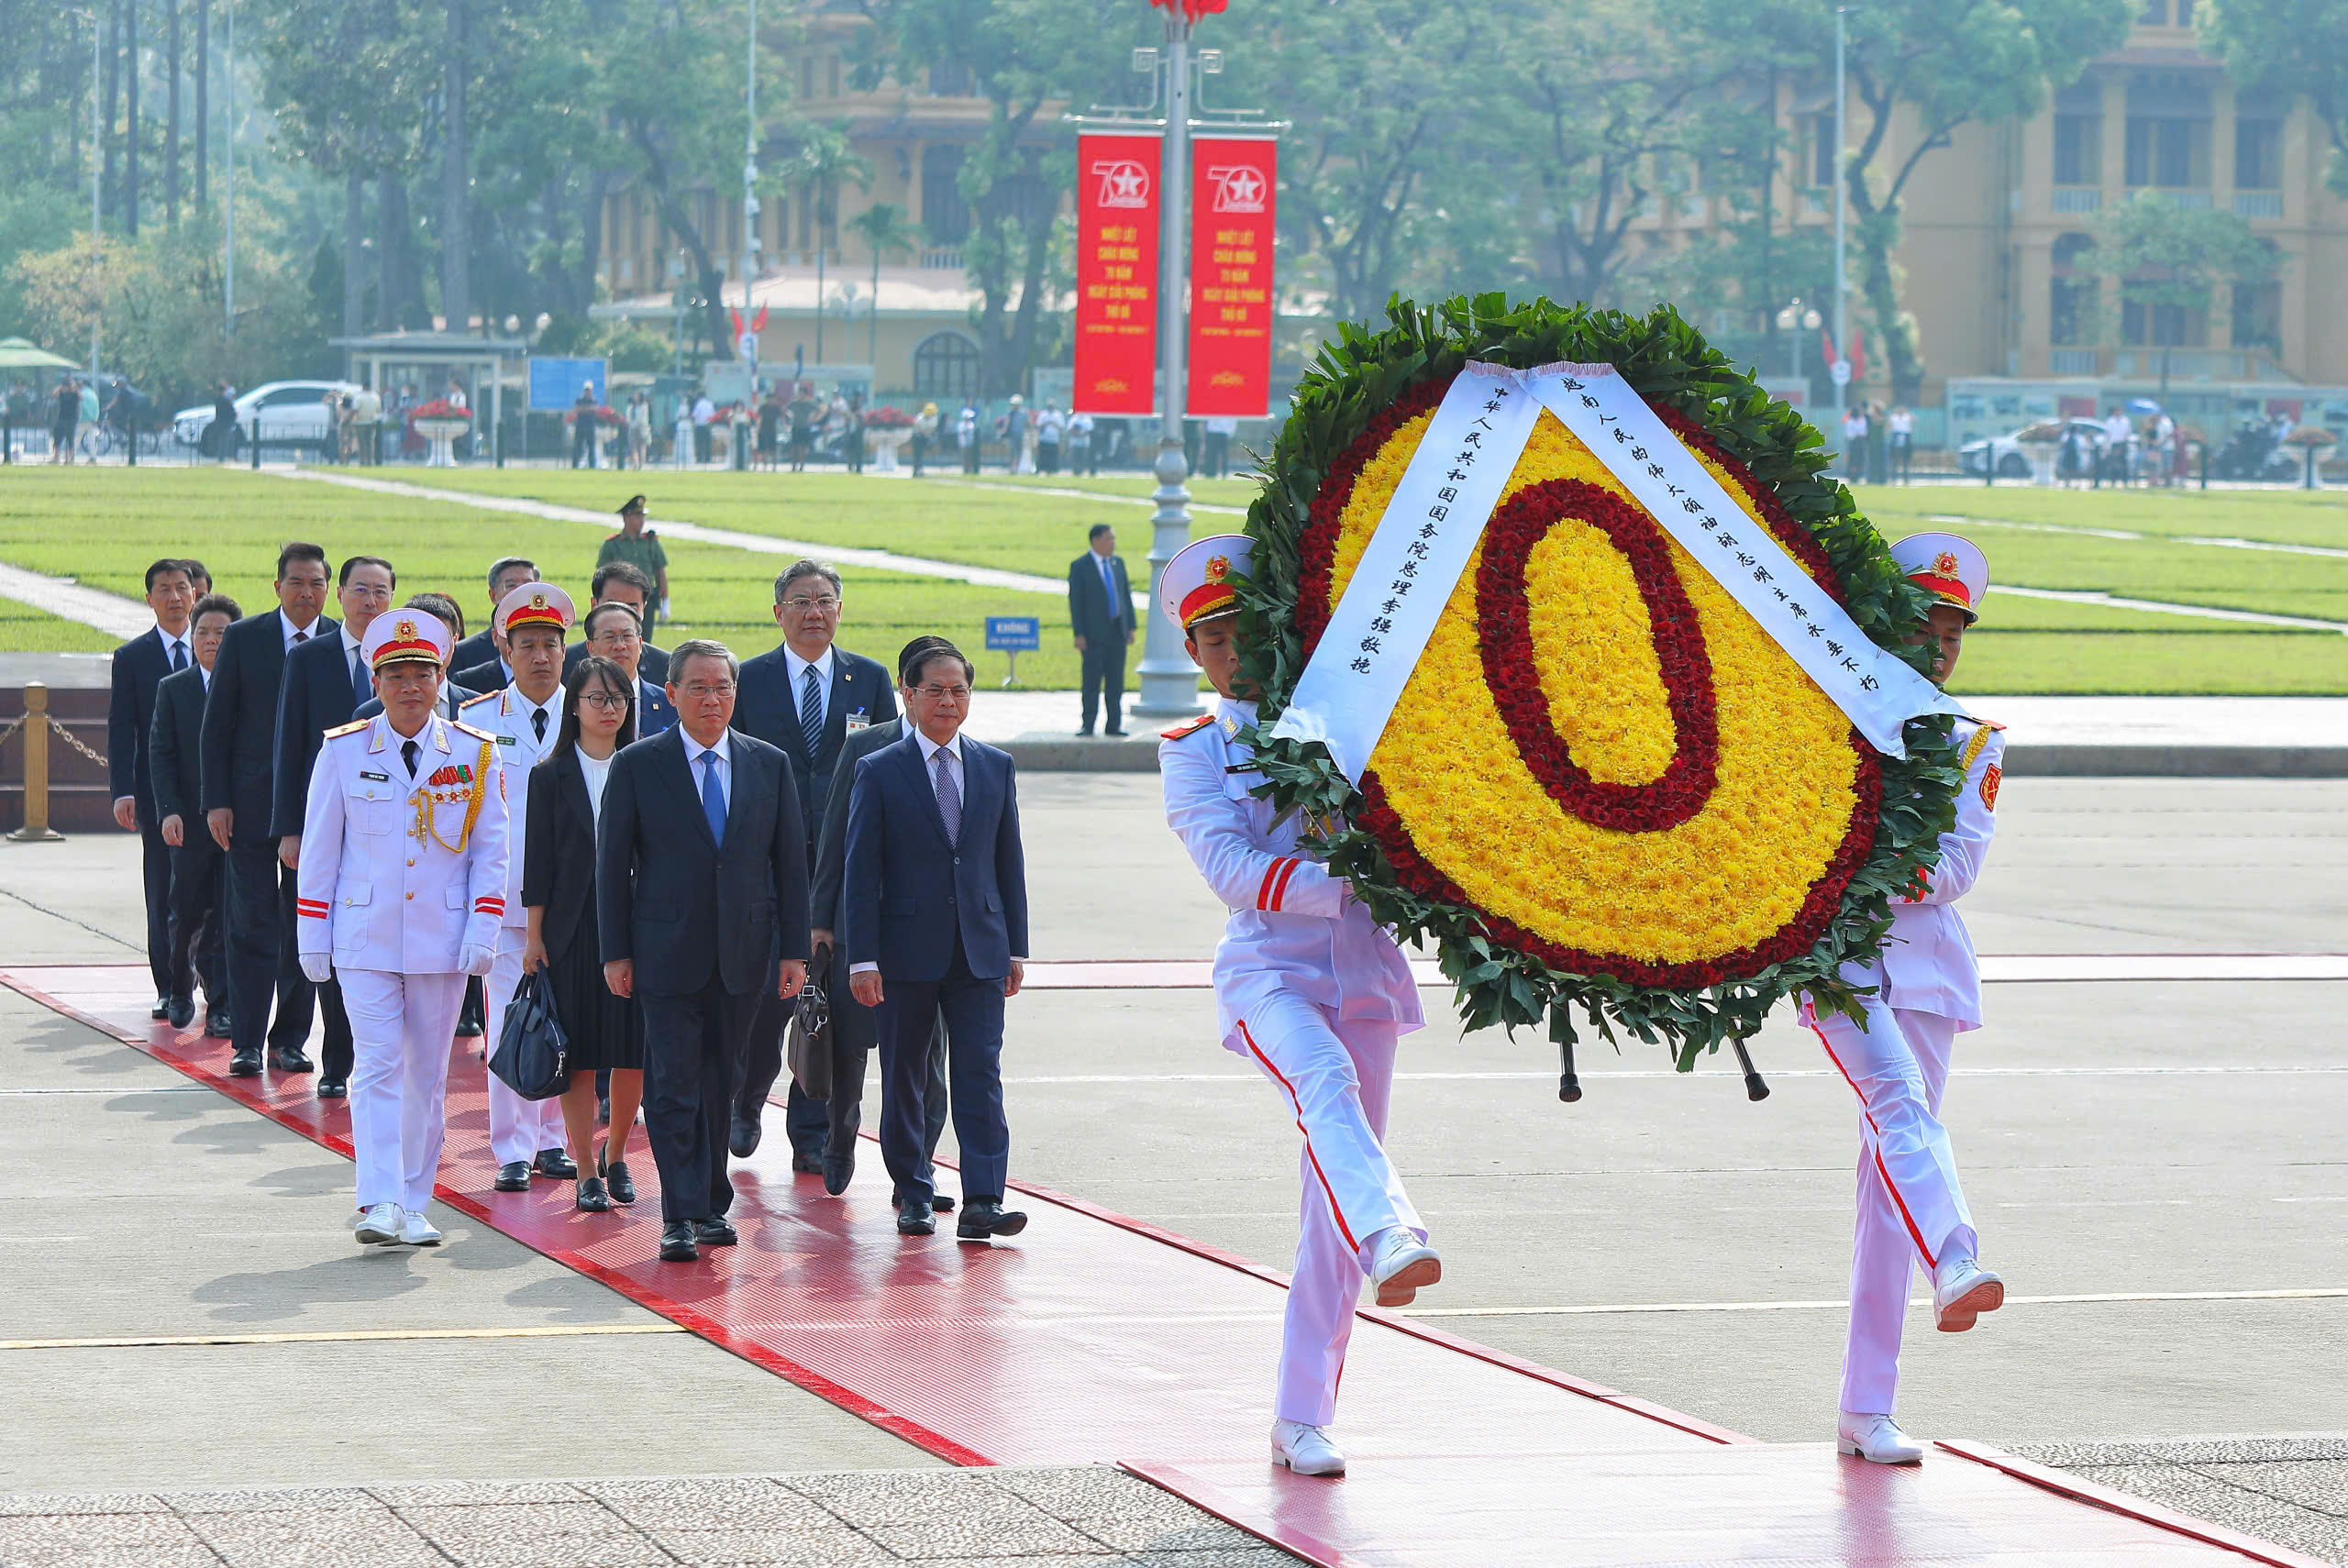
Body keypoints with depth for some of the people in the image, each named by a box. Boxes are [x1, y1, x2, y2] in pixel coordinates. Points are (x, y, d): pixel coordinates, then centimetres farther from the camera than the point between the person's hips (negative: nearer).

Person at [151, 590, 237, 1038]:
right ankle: (180, 991, 30)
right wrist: (169, 811, -10)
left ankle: (222, 1006, 1)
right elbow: (160, 754, 2)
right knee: (188, 913, 6)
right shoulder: (173, 690, 6)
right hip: (190, 821, 1)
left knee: (231, 917, -4)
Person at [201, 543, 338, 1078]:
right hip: (252, 806, -1)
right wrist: (216, 801, -5)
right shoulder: (243, 638, 1)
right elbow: (216, 725, 2)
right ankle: (247, 1041, 2)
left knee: (306, 926, 5)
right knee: (252, 923, -1)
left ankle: (291, 1038, 13)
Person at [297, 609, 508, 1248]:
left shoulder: (475, 757, 3)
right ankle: (379, 1203, -16)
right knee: (378, 1066, -10)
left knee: (427, 1075, 6)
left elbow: (490, 852, 7)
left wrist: (483, 931, -3)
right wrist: (313, 939, 3)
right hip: (364, 940, -1)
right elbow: (318, 851, 5)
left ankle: (413, 1206, 14)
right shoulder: (343, 752, 0)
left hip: (441, 943, 2)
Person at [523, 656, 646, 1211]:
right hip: (573, 931, -1)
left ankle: (616, 1156, 22)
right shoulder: (551, 776, 3)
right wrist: (535, 937, -2)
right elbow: (539, 863, 2)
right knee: (579, 1055, 0)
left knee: (634, 1052, 1)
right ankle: (586, 1172, 8)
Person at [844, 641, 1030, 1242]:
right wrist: (863, 958, -9)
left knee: (980, 1074, -7)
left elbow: (1009, 860, 12)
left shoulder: (996, 767, 9)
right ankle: (913, 1195, 18)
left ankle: (983, 1201, -11)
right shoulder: (879, 772, -1)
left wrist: (1016, 947, 8)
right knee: (904, 1078, 6)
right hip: (906, 952, -2)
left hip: (980, 951, 2)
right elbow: (861, 871, -3)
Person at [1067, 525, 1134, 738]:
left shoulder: (1117, 563, 12)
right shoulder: (1079, 566, -5)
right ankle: (1088, 726, 1)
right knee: (1092, 681, -4)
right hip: (1094, 632, -5)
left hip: (1117, 631, 5)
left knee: (1116, 681, 5)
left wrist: (1131, 627, 9)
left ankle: (1114, 725, 9)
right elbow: (1075, 601, -7)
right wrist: (1079, 634, -12)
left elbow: (1126, 595, 15)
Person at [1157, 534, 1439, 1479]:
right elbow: (1231, 868, -9)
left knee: (1332, 1202, 1)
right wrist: (1344, 883, -23)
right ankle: (1391, 1240, -62)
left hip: (1362, 972, 3)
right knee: (1325, 1084, -36)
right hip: (1269, 971, -3)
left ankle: (1301, 1418, 6)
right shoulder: (1193, 754, 7)